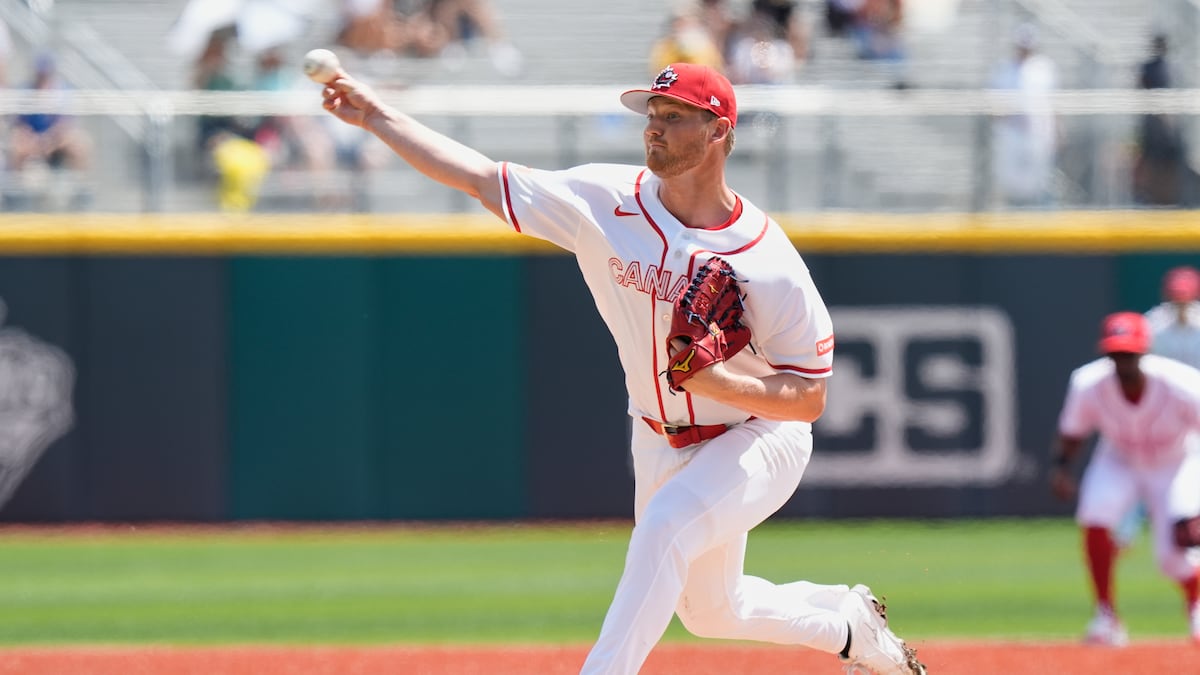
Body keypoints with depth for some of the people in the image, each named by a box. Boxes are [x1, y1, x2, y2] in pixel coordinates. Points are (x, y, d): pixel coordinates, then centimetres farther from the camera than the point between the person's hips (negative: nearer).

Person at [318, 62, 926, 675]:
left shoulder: (767, 261, -26)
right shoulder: (608, 204, -14)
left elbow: (810, 399, -21)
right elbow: (483, 179, -12)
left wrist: (716, 379, -37)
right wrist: (377, 117, -18)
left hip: (758, 437, -6)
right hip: (661, 444, 6)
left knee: (661, 529, -33)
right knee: (708, 611, 18)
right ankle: (850, 622, 46)